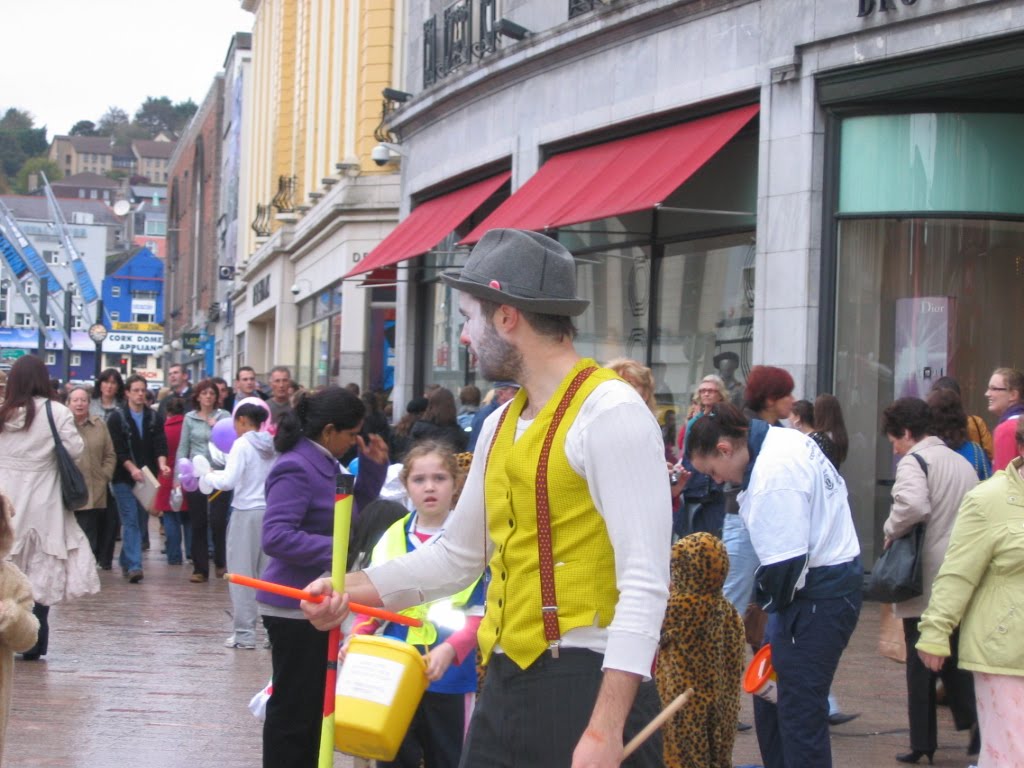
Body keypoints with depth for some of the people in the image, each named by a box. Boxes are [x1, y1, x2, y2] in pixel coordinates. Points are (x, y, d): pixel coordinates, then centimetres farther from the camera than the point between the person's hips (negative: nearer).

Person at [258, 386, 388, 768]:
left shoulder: (326, 465, 11)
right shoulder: (296, 469, -18)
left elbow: (353, 513, 23)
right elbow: (275, 536, -27)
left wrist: (373, 467, 10)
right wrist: (336, 549, -26)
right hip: (295, 607, -10)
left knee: (315, 703, 17)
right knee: (294, 707, -1)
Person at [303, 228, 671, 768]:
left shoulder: (609, 412, -12)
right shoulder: (501, 425, 14)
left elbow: (644, 582, -18)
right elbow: (458, 556, 25)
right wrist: (350, 591, 14)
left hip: (585, 688, -8)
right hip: (505, 686, 8)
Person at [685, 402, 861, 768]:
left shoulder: (773, 477, -22)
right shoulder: (784, 439, 8)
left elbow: (785, 563, -23)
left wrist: (770, 599, -3)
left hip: (817, 593, -11)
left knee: (799, 709, -6)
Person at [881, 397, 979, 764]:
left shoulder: (914, 461, -10)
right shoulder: (963, 463, 14)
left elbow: (912, 504, -28)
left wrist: (891, 531, -12)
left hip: (925, 580, -6)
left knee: (921, 662, 3)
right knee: (957, 658, 14)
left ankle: (923, 742, 7)